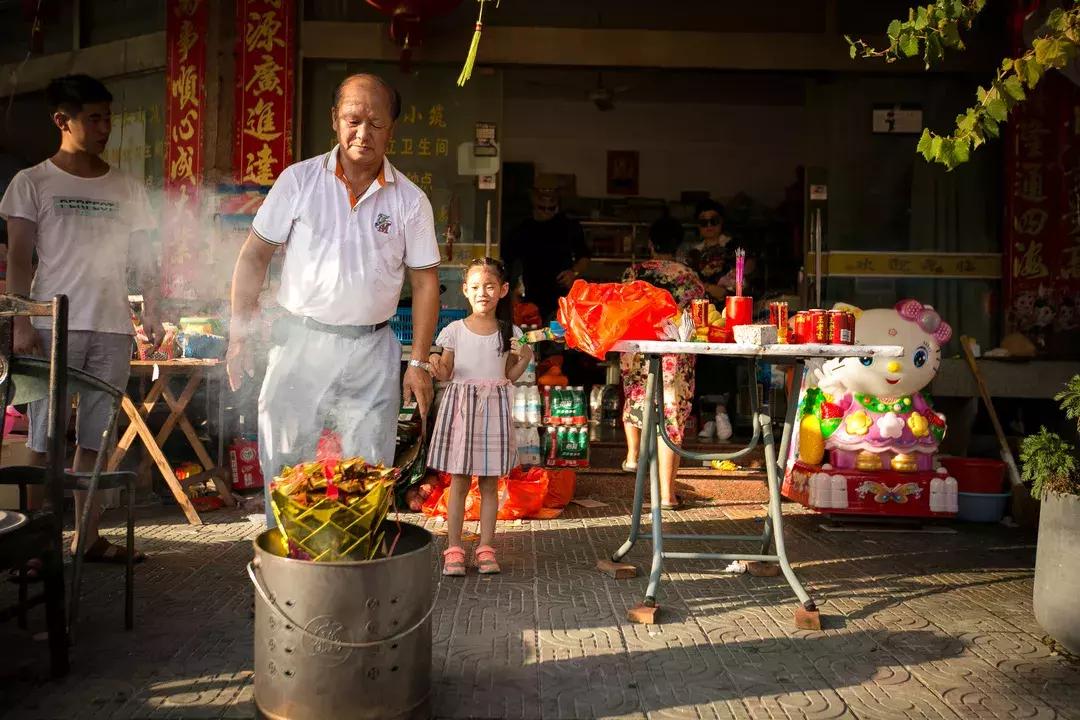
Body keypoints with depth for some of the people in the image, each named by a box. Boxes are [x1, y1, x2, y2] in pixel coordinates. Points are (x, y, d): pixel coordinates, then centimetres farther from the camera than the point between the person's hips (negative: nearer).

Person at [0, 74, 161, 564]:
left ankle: (87, 536, 13)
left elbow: (143, 258, 14)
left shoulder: (128, 189, 13)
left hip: (112, 329, 3)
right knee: (47, 437, -2)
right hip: (53, 325, -2)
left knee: (95, 437, 5)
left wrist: (151, 312, 2)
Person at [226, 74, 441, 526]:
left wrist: (419, 362, -1)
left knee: (369, 472, 6)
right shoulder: (298, 181, 0)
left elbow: (425, 282, 4)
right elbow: (254, 256, 3)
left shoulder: (410, 200, 2)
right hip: (300, 341, 0)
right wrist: (239, 335, -3)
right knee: (283, 464, 5)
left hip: (371, 351, 1)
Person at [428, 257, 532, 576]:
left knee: (490, 483, 6)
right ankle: (454, 549, 10)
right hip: (461, 404, -1)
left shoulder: (510, 333, 4)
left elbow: (509, 377, 10)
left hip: (494, 407, 2)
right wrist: (437, 367, -18)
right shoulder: (455, 331, 0)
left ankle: (485, 548, 15)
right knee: (459, 482, 2)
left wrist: (524, 359, -7)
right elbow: (445, 374, 4)